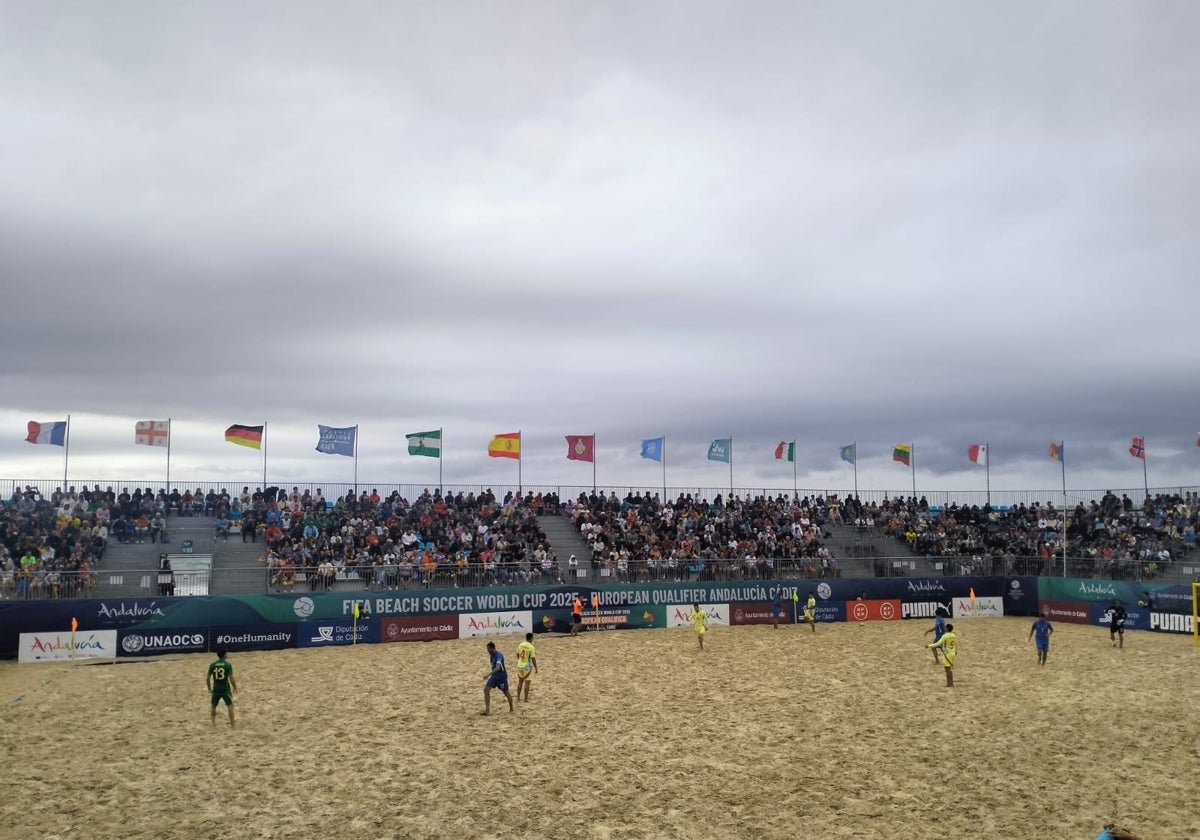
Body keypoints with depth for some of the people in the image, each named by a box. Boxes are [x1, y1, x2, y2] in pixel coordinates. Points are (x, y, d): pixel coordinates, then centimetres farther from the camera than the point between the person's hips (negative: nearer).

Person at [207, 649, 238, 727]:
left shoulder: (212, 665, -2)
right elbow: (231, 679, -13)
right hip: (225, 689, -2)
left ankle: (213, 722, 28)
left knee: (213, 706, 24)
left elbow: (207, 678, -1)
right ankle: (232, 724, 4)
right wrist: (235, 687, 1)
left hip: (216, 689, 2)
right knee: (230, 706, 8)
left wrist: (209, 688, 14)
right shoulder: (228, 665, -10)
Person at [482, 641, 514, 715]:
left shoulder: (499, 655, -26)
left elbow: (498, 667, -39)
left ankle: (511, 709, 21)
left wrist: (488, 674, -47)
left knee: (506, 693, 5)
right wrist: (490, 675, 23)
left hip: (502, 676, -8)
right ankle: (487, 709, 4)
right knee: (486, 690, -1)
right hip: (494, 675, 8)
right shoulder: (491, 655, 2)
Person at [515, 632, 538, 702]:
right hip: (527, 666, -6)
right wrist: (536, 668, -8)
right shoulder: (531, 647, -17)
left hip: (520, 666, 6)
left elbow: (518, 655, 11)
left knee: (520, 682, 16)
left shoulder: (520, 645, 1)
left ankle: (518, 697, 22)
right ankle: (525, 698, 5)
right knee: (527, 683, 1)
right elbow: (533, 659, -16)